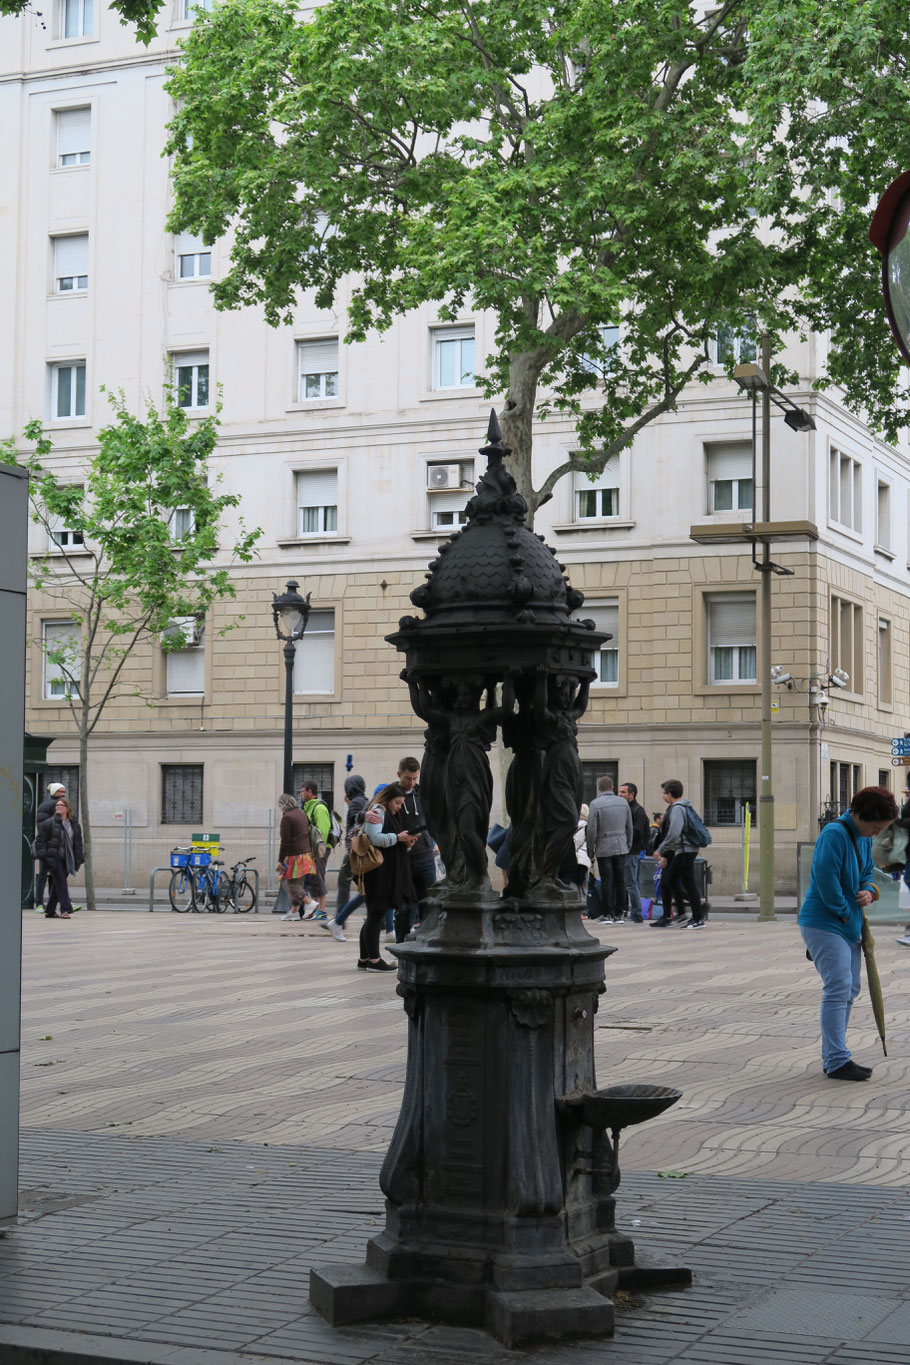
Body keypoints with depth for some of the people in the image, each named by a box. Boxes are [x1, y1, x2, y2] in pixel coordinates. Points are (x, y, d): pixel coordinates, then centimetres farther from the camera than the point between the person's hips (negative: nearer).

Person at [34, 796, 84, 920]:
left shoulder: (74, 825, 9)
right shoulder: (49, 823, -6)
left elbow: (78, 843, 15)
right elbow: (40, 840, -6)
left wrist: (78, 859, 9)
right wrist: (43, 857, -14)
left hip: (65, 859, 5)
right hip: (54, 858, -5)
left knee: (57, 885, 10)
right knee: (61, 883, -12)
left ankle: (50, 911, 20)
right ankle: (65, 910, -13)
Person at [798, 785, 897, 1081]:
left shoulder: (864, 838, 10)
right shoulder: (834, 834, -19)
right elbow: (826, 879, -26)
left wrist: (869, 891, -2)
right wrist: (844, 911, -16)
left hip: (848, 925, 10)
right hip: (823, 923, -10)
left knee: (849, 990, 13)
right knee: (838, 987, -14)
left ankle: (832, 1057, 22)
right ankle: (837, 1061, -12)